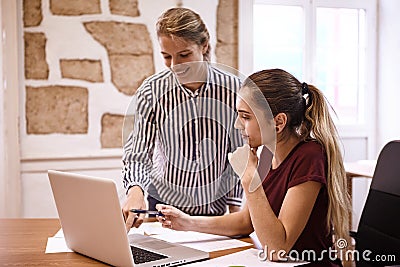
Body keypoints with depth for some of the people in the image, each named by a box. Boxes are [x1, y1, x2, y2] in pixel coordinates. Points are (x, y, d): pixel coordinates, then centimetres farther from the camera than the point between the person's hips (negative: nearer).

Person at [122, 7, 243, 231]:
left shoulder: (233, 88, -10)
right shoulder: (151, 92, -12)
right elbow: (136, 155, -11)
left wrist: (234, 209, 1)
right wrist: (135, 190, -31)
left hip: (216, 206, 1)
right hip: (164, 203, -1)